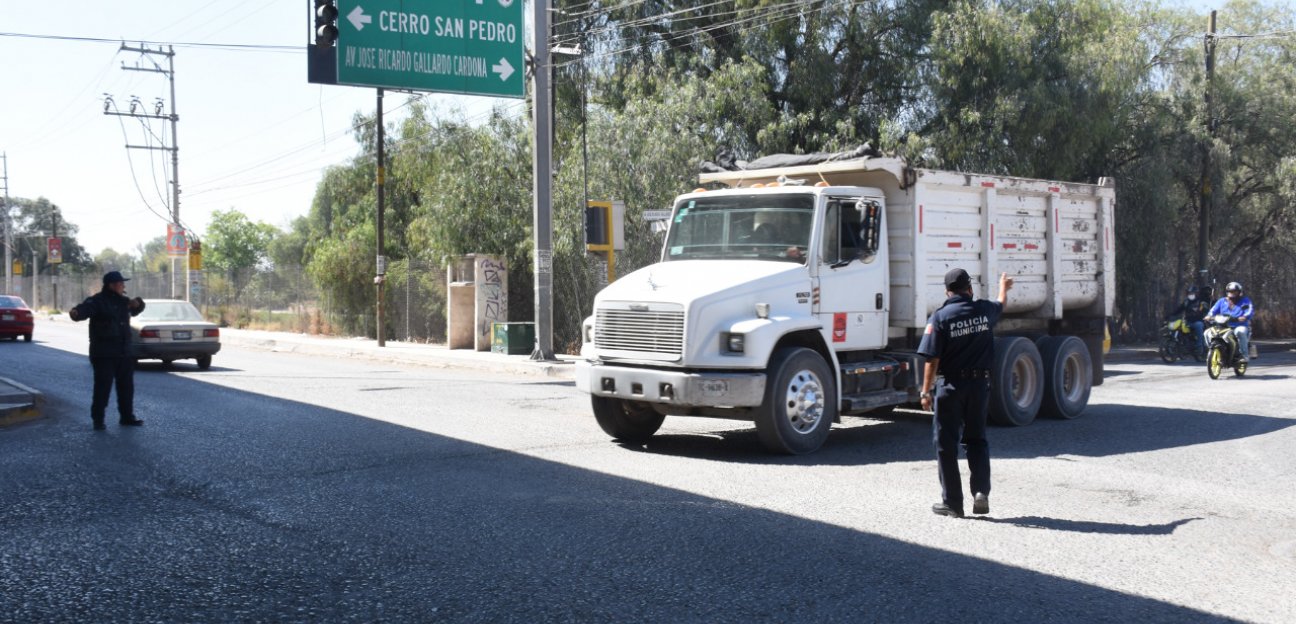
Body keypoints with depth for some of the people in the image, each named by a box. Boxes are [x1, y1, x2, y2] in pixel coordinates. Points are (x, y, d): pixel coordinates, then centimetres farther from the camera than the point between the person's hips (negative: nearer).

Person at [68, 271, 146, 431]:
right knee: (102, 387, -7)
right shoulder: (98, 301, -11)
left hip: (123, 353, 8)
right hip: (104, 354, -8)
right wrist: (76, 312, -54)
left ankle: (127, 417, 23)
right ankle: (98, 420, 1)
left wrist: (137, 303, 0)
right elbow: (85, 309, -29)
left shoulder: (122, 301, 13)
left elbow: (136, 309, 26)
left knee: (126, 386, 13)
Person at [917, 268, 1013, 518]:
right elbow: (1001, 303, 26)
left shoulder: (940, 317, -11)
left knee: (946, 444, 5)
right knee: (976, 439, 19)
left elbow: (932, 359, -13)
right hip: (980, 384, 4)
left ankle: (952, 502, 8)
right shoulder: (984, 310, 1)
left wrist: (926, 391, -5)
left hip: (951, 386, -3)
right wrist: (1004, 286, 48)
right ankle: (981, 490, 3)